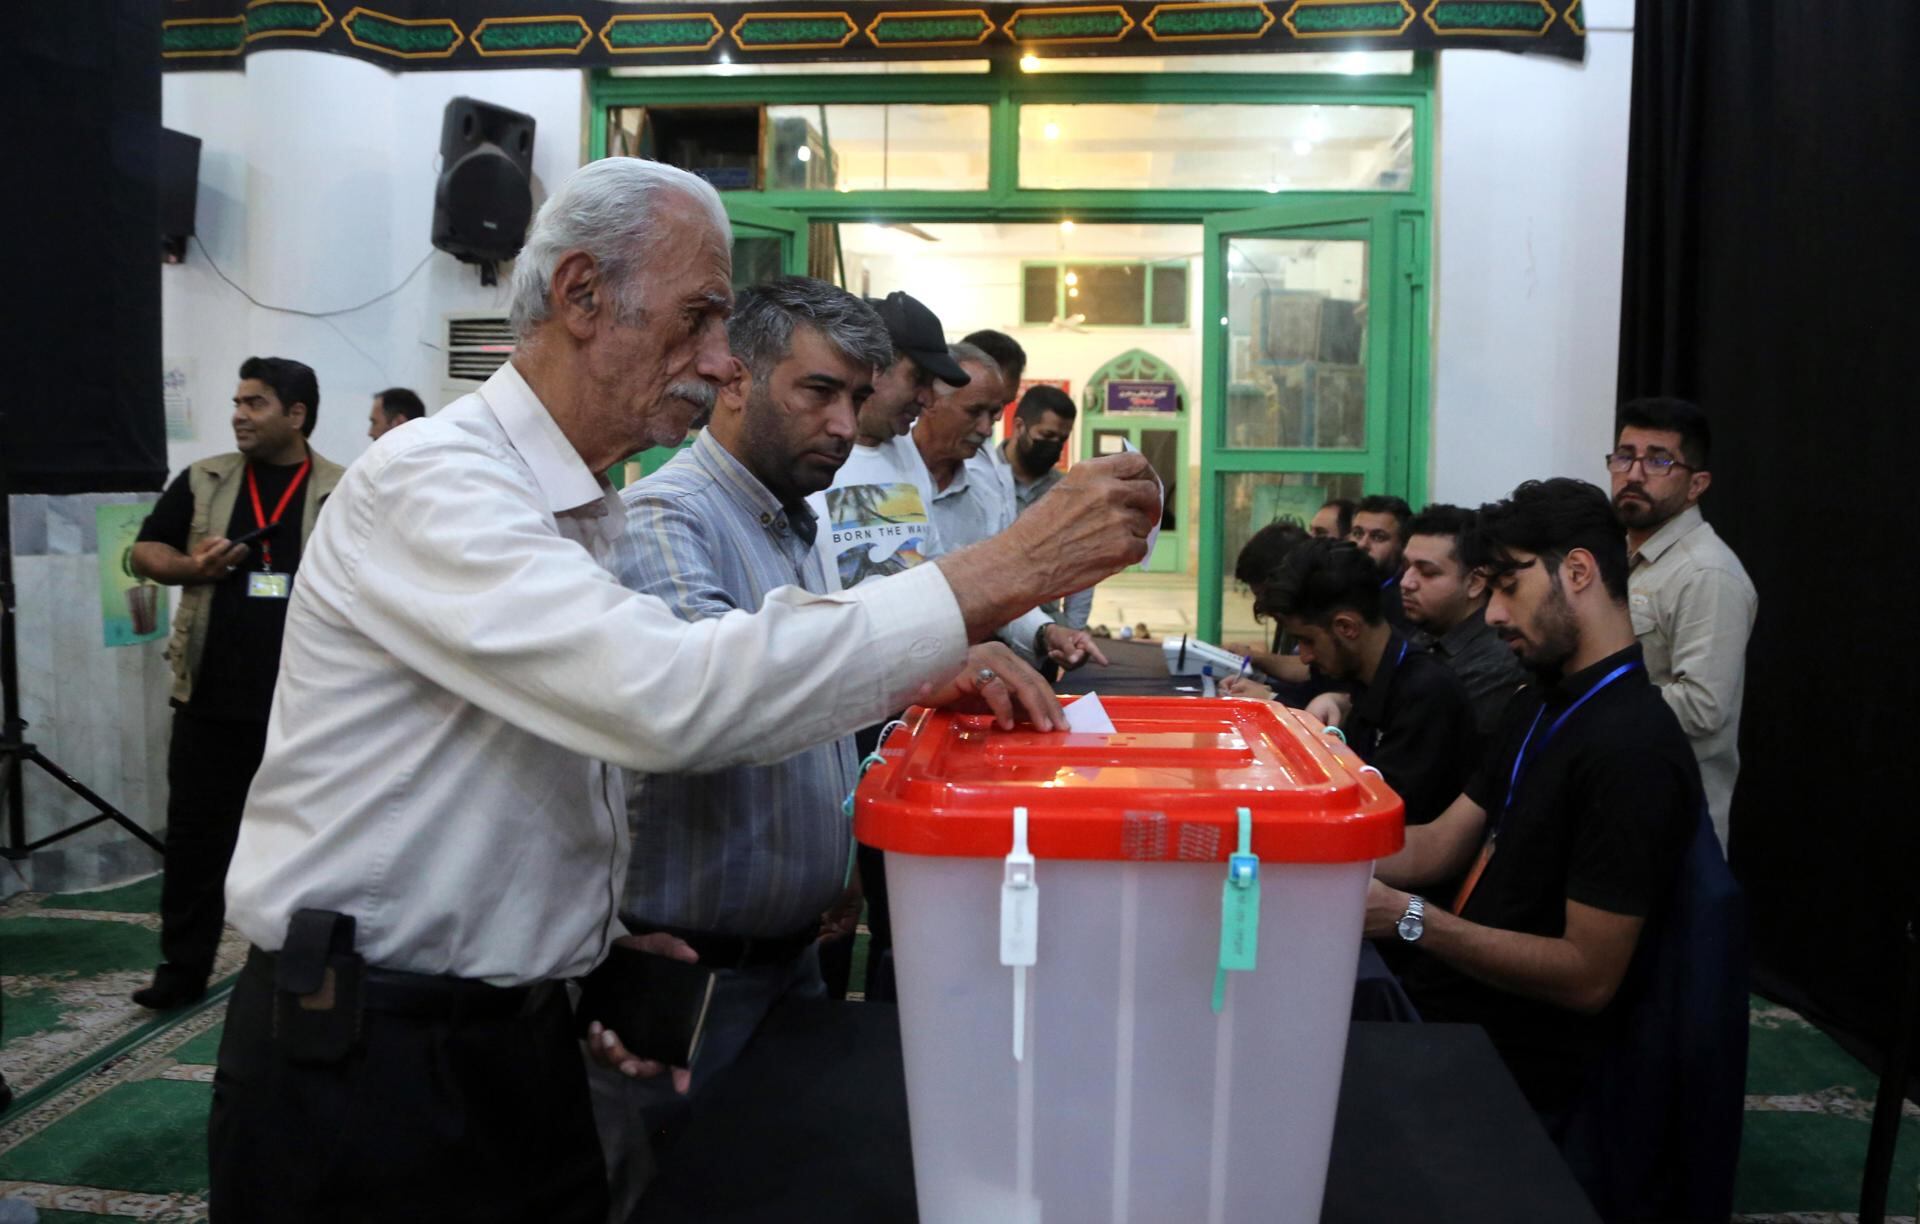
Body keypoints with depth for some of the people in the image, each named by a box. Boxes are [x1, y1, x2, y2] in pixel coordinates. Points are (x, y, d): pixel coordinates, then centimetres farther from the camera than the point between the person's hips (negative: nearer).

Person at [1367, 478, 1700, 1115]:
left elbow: (1588, 977, -22)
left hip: (1511, 1056, -9)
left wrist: (1410, 918, -25)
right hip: (1446, 991, 9)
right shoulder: (1535, 709, 13)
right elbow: (1436, 847, 10)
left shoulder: (1632, 748, -21)